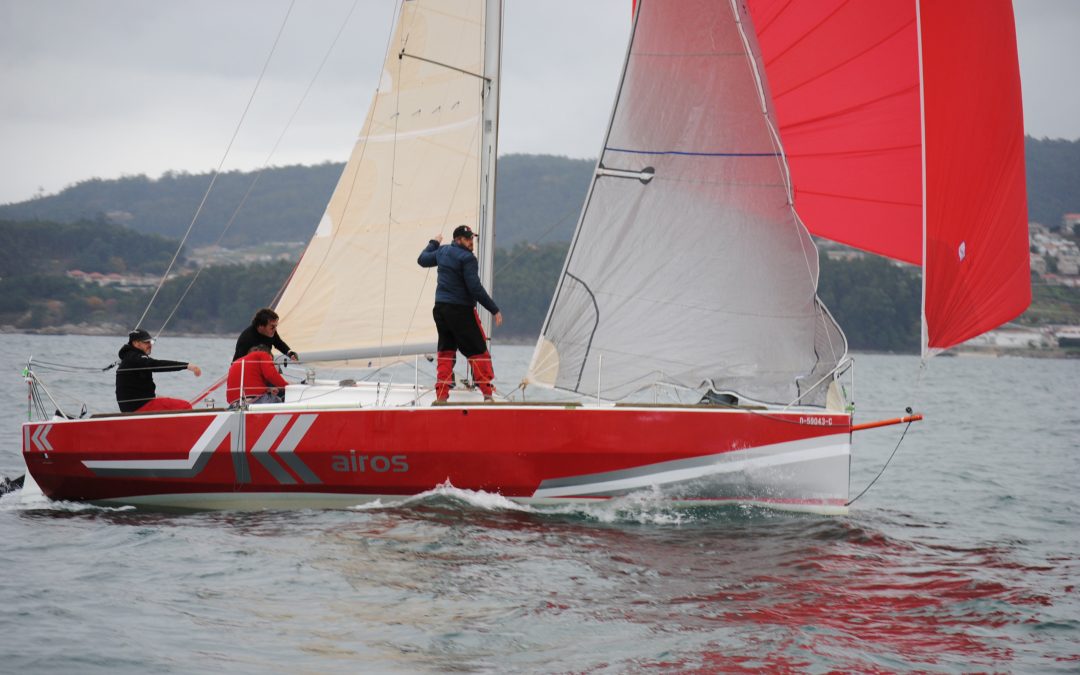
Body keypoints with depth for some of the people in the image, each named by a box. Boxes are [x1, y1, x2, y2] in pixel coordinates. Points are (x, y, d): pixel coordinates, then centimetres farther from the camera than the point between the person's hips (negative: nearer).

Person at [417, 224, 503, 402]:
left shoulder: (442, 251, 9)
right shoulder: (467, 258, -14)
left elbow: (423, 260, 29)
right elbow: (475, 288, -19)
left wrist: (433, 243, 46)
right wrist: (494, 310, -14)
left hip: (440, 308, 7)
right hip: (460, 310, -7)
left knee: (446, 351, 12)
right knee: (478, 351, -1)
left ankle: (441, 394, 6)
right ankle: (488, 393, -4)